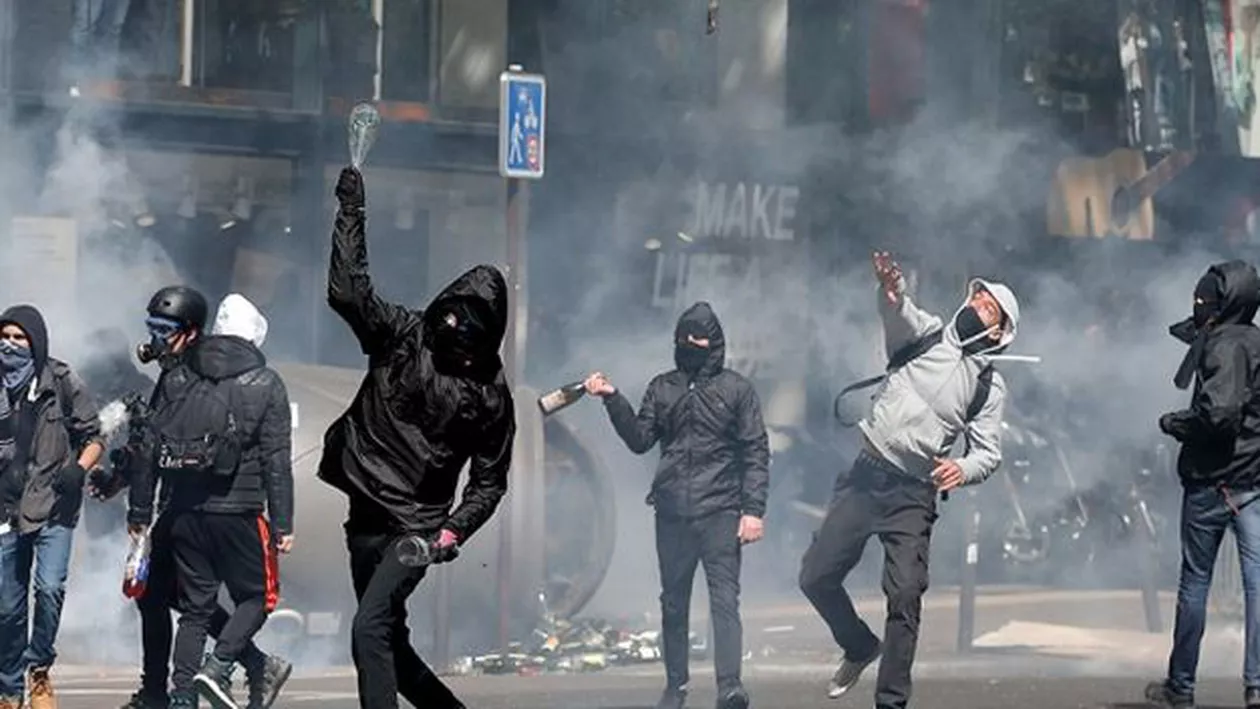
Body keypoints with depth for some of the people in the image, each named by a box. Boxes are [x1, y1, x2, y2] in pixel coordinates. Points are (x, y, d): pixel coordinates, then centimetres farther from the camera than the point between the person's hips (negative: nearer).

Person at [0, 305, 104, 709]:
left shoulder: (62, 383, -3)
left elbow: (92, 437, 0)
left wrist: (79, 468, -17)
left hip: (54, 508, -3)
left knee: (50, 587, -19)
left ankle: (39, 669, 1)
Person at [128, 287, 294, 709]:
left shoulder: (177, 377, 6)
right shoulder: (265, 385, 0)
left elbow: (149, 449, 5)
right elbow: (276, 461, -4)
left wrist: (140, 511, 10)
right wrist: (282, 524, -2)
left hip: (184, 512, 3)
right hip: (237, 512, -3)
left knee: (195, 605, 10)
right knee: (257, 597, 11)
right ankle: (219, 666, -10)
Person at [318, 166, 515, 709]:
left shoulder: (490, 393, -3)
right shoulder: (402, 336, 2)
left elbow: (489, 481, 2)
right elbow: (348, 290, -8)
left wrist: (454, 531, -13)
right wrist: (351, 211, -12)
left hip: (416, 527, -4)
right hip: (367, 516, 4)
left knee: (370, 629, -22)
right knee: (388, 640, 12)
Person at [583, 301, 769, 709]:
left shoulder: (737, 389, 4)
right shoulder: (662, 388, 13)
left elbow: (756, 453, 0)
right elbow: (640, 440, 9)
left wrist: (753, 510, -8)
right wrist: (613, 400, -4)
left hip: (720, 510, -4)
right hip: (672, 512, 4)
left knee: (724, 598, -14)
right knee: (674, 601, 9)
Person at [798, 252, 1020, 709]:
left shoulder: (989, 384, 4)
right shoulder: (926, 333, 5)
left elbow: (989, 452, 0)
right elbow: (901, 315, -18)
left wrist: (963, 469, -24)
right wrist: (892, 293, -43)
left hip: (913, 496, -2)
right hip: (865, 477, 2)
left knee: (905, 595, -14)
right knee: (816, 577, 5)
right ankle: (860, 647, 31)